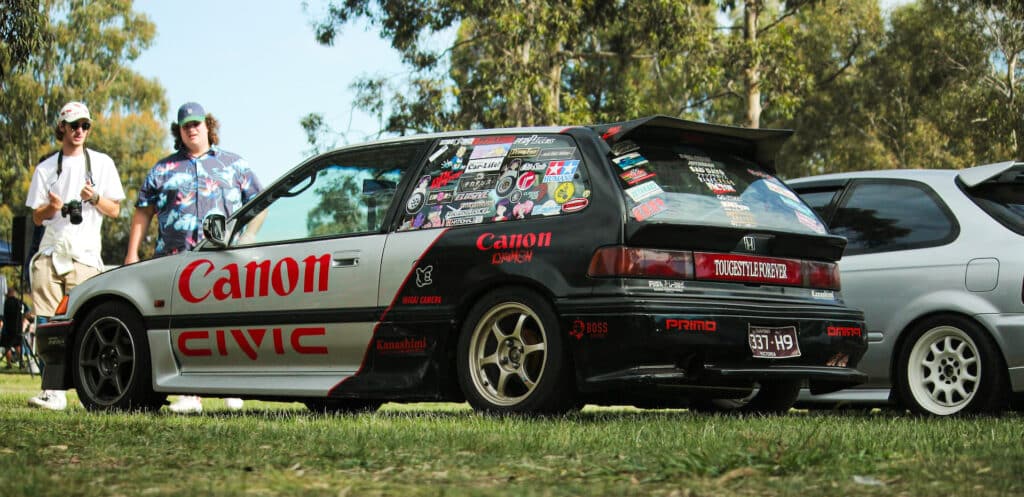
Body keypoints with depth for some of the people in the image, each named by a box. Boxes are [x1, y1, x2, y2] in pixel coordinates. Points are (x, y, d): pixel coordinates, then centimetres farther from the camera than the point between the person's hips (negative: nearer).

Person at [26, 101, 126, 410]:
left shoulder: (101, 163, 12)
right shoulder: (46, 168, 15)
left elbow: (115, 211, 10)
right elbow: (37, 218, 13)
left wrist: (94, 198, -10)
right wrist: (52, 207, -9)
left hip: (84, 255, -2)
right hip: (50, 253, 2)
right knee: (47, 325, -4)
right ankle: (54, 391, -3)